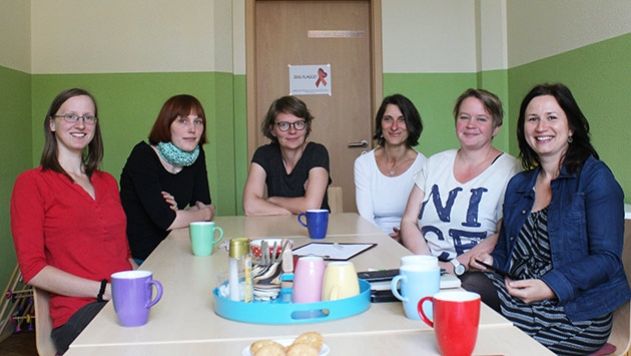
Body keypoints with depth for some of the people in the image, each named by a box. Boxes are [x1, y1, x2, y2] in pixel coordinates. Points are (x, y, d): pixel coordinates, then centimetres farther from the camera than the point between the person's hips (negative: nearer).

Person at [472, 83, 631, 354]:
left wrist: (550, 288, -25)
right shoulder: (518, 185, 17)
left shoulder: (595, 177, -3)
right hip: (519, 297, 6)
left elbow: (607, 258, -11)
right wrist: (491, 261, -3)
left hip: (576, 312, -5)